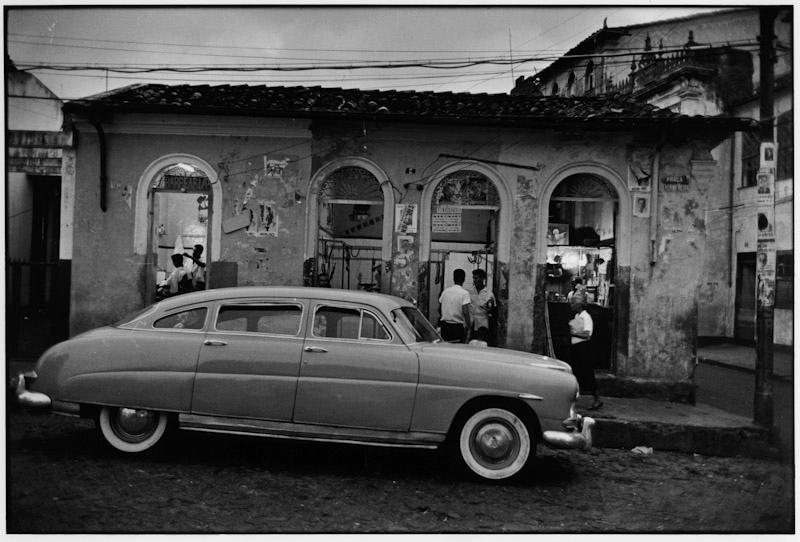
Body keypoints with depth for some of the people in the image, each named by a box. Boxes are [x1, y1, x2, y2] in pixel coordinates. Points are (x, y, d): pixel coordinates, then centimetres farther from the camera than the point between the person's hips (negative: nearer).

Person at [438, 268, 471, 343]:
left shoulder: (445, 291, 6)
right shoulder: (464, 293, -10)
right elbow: (465, 312, -17)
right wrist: (469, 326, -10)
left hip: (444, 325, 5)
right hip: (457, 327, -5)